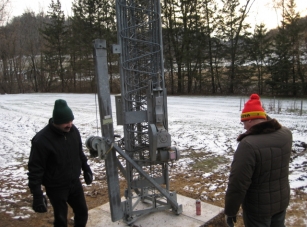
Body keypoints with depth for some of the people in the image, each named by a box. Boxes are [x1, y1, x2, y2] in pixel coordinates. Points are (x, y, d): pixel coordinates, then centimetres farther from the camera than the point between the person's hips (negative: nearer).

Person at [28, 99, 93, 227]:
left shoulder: (73, 130, -6)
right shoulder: (41, 140, -25)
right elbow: (35, 169, -20)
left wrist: (86, 169, 17)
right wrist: (37, 195, -21)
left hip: (75, 182, 6)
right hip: (56, 187, -5)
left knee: (82, 211, 17)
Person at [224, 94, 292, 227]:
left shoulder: (248, 145, -29)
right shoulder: (286, 134, -8)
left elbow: (238, 184, -26)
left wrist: (230, 211, -15)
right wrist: (264, 117, 15)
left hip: (258, 207, -6)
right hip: (282, 200, 7)